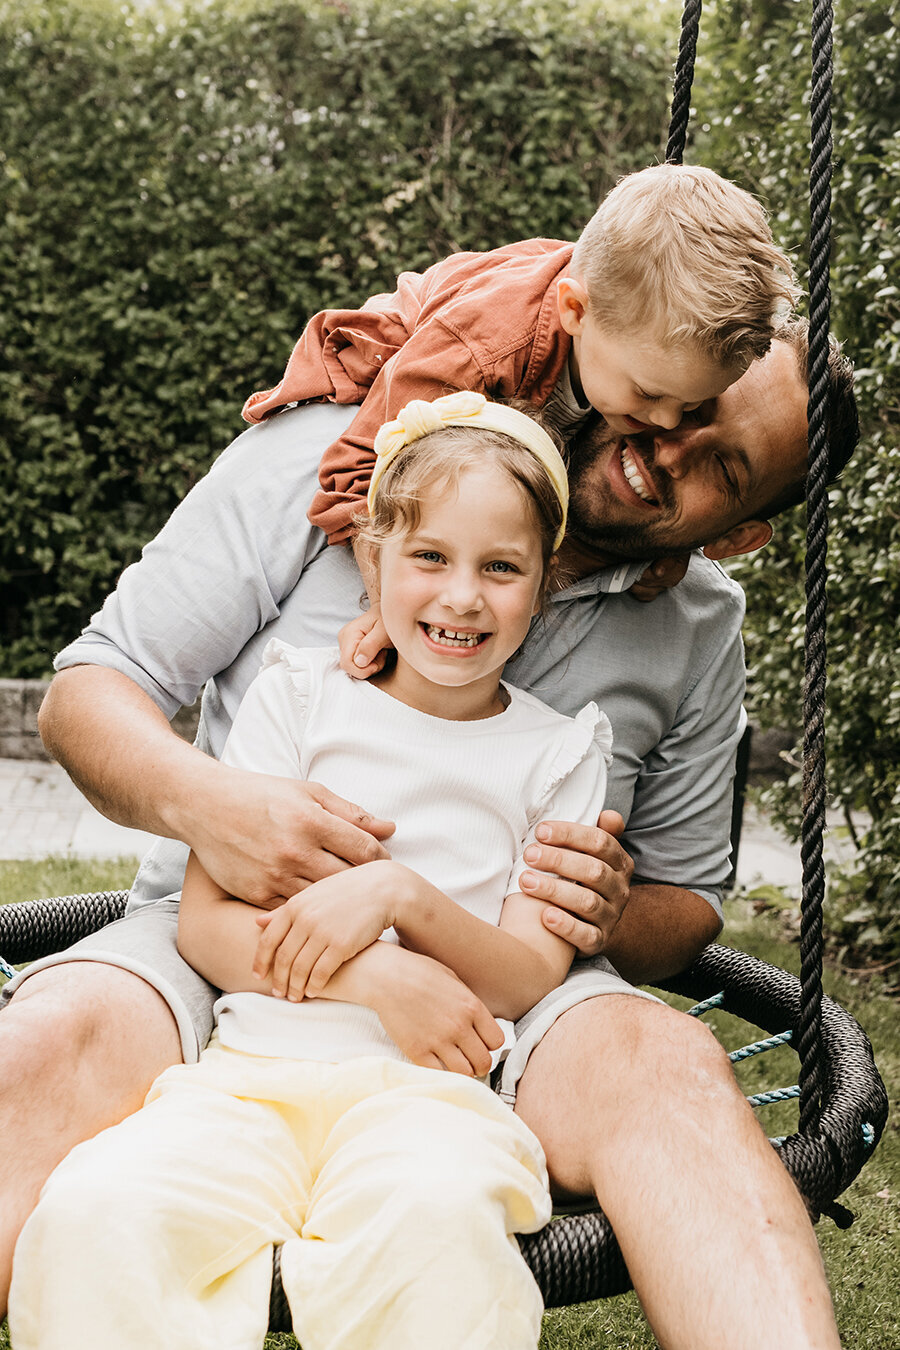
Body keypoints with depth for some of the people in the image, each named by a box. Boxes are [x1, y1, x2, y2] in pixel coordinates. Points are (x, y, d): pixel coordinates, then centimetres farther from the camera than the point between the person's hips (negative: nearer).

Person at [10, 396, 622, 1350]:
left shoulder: (559, 751, 11)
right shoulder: (301, 695, 11)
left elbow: (530, 982, 6)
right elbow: (206, 921, 4)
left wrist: (401, 895, -13)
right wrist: (376, 976, -13)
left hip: (427, 1086, 0)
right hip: (250, 1068, 1)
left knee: (439, 1211, -36)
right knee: (98, 1207, -30)